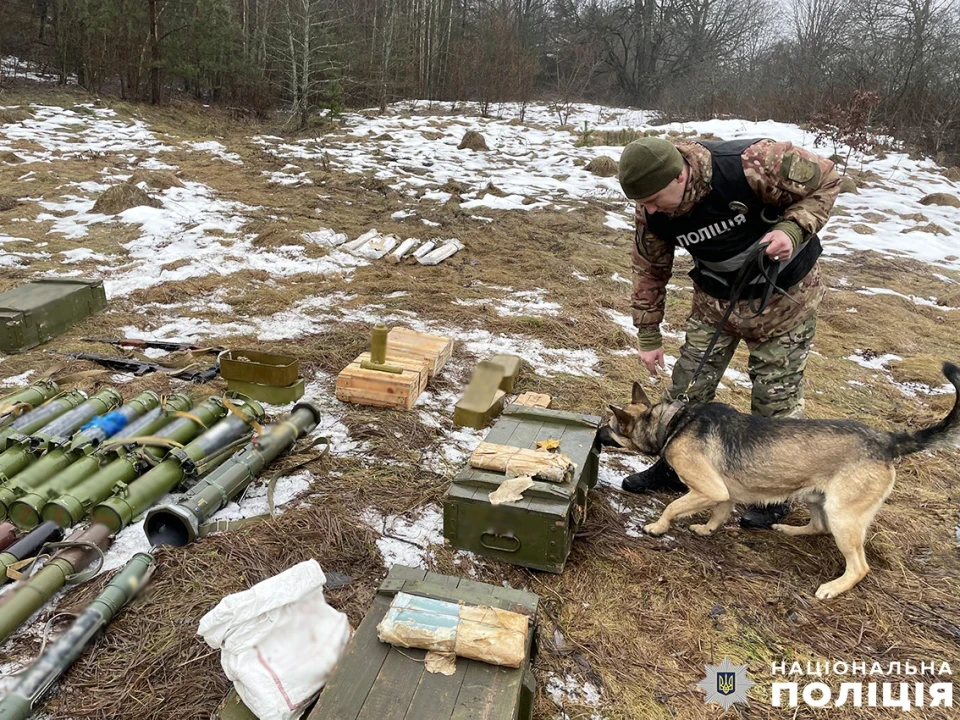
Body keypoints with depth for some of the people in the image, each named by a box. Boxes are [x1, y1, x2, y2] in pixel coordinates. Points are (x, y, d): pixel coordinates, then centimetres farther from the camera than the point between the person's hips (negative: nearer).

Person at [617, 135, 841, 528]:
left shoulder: (752, 164, -33)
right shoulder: (653, 211, -16)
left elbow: (824, 179, -17)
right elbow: (650, 269, -2)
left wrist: (793, 229, -34)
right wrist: (649, 336, 2)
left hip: (782, 295, -4)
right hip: (715, 298, 4)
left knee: (776, 395, 3)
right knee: (688, 385, 7)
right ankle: (674, 467, 29)